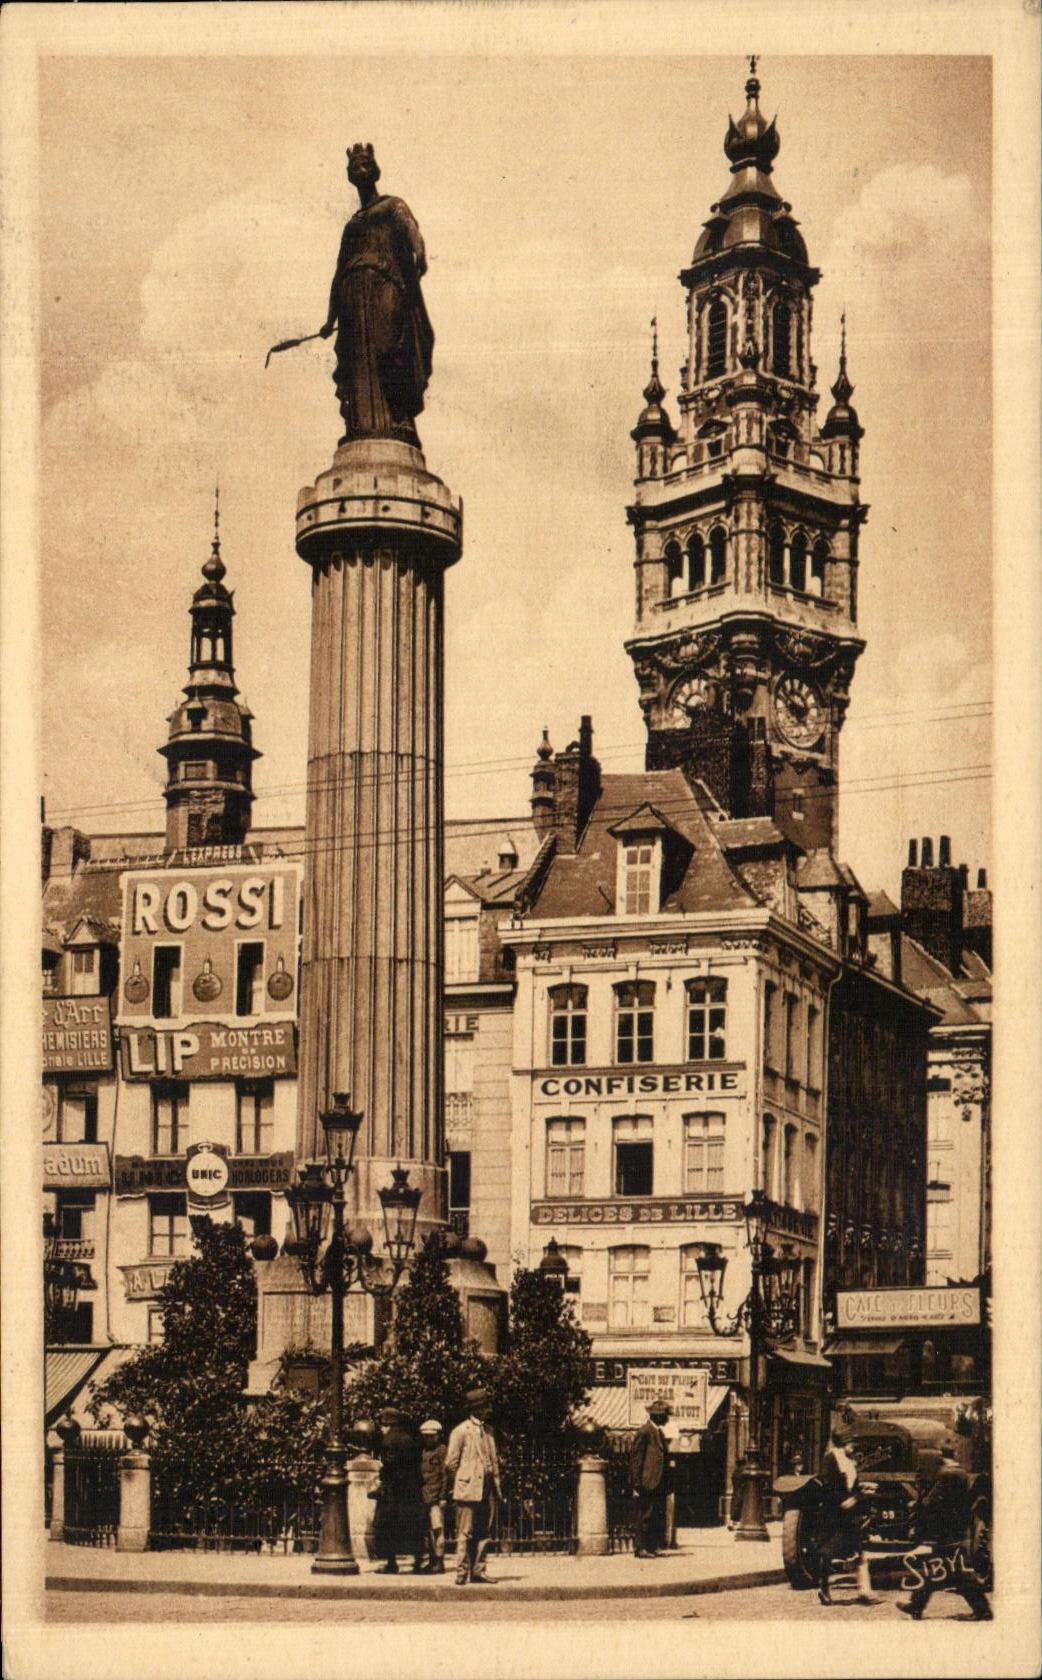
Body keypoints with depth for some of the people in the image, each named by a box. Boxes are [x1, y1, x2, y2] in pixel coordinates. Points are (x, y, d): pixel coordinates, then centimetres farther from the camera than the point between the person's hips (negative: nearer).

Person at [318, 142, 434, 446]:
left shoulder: (393, 205, 15)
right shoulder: (352, 224, 32)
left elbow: (409, 228, -7)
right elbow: (340, 270, 30)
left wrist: (418, 251, -31)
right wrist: (331, 318, 25)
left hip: (384, 286, -6)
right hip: (353, 293, 6)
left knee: (384, 349, -21)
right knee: (357, 359, -8)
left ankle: (397, 424, -31)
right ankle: (361, 429, -18)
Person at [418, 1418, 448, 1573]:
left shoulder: (442, 1451, -2)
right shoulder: (422, 1452, 17)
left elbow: (445, 1474, -7)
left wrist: (442, 1496, -13)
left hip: (435, 1496, -7)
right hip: (423, 1496, 7)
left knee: (437, 1528, -10)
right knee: (427, 1530, 9)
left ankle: (439, 1561, -8)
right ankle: (431, 1559, 15)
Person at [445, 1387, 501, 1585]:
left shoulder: (487, 1430, 15)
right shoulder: (461, 1431, -6)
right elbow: (451, 1462, -5)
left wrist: (496, 1485, 14)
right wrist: (461, 1481, -1)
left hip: (486, 1491, 7)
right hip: (468, 1490, -7)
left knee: (482, 1533, 8)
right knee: (465, 1534, -5)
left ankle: (477, 1572, 14)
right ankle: (461, 1574, -2)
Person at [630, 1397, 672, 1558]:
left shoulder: (659, 1432, 18)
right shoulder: (644, 1432, -10)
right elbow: (635, 1459, -13)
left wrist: (666, 1485, 19)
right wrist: (637, 1484, -17)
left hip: (659, 1485, 9)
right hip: (648, 1484, -9)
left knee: (658, 1518, 8)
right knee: (645, 1517, -7)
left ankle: (653, 1547, 12)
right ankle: (640, 1548, -3)